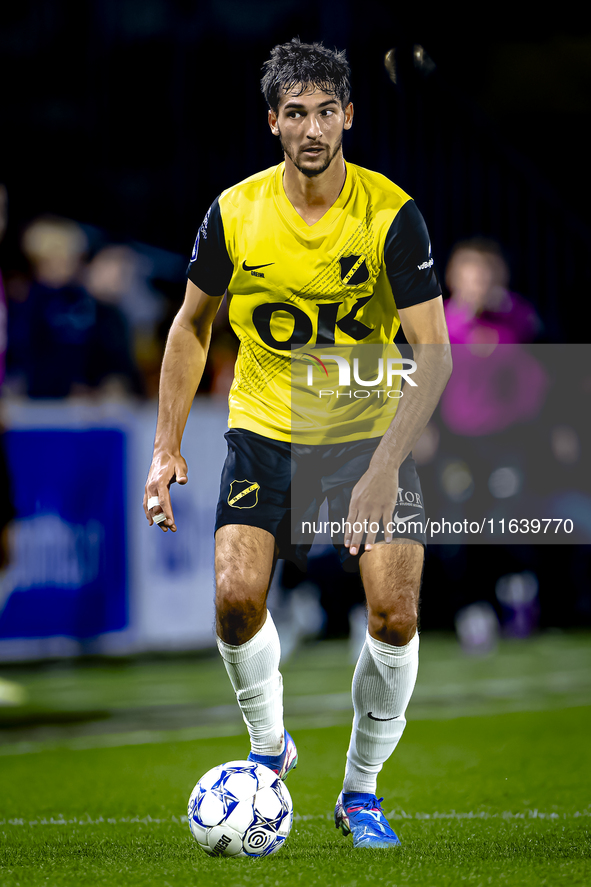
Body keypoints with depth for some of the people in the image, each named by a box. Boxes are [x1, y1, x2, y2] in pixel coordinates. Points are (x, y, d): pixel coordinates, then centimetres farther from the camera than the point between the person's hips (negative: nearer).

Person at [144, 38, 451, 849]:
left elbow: (434, 354, -18)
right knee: (236, 596, -17)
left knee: (394, 615, -13)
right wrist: (167, 447, 2)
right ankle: (269, 745, 13)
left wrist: (385, 468, -29)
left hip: (370, 431, -1)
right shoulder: (235, 213, -8)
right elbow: (192, 326, 8)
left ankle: (361, 790, 9)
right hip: (264, 431, 1)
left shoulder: (391, 214, -15)